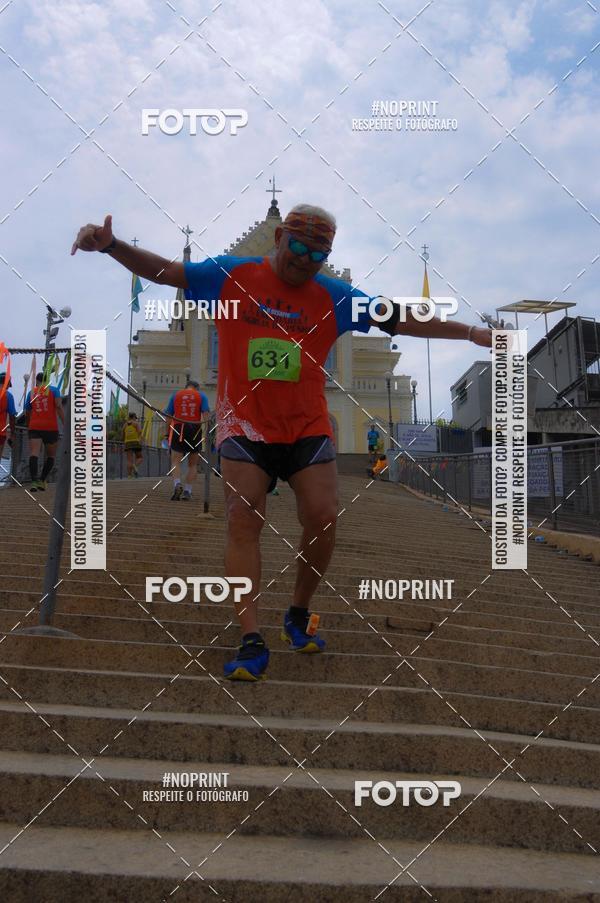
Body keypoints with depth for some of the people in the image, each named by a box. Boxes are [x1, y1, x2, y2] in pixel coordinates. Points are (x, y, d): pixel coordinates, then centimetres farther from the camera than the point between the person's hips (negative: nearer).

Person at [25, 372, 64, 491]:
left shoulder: (31, 393, 14)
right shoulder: (53, 390, 5)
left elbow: (27, 413, 19)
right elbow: (59, 407, -9)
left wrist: (28, 427, 35)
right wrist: (65, 424, -12)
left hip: (35, 427, 1)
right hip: (51, 428, -1)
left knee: (34, 454, -11)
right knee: (50, 456, 16)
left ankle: (34, 481, -30)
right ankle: (42, 481, 10)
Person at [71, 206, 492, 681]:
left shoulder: (334, 297, 5)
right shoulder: (231, 275, 2)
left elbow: (401, 320, 5)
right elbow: (164, 271, 3)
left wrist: (470, 332, 1)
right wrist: (111, 245, -13)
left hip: (308, 427, 2)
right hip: (245, 423, -1)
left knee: (323, 520, -9)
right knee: (244, 522, -12)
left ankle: (298, 615, 16)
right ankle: (252, 642, -9)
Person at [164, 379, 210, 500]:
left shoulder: (175, 395, 13)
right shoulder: (201, 396, 10)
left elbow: (168, 416, 9)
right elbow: (206, 414, -3)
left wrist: (167, 432, 14)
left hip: (178, 428, 0)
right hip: (195, 430, 0)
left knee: (176, 461, -2)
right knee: (192, 464, 10)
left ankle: (177, 484, -26)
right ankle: (187, 491, 6)